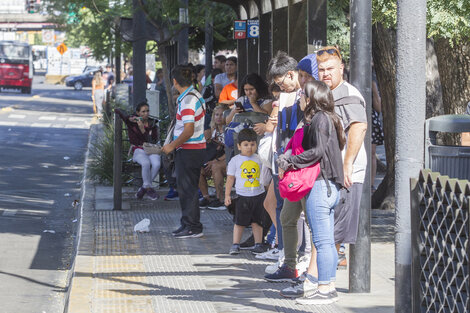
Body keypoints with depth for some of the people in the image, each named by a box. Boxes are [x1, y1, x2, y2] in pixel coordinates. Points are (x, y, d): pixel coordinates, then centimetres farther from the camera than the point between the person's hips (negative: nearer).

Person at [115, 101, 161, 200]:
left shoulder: (152, 125, 8)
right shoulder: (132, 122, 5)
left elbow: (153, 141, -4)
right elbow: (117, 110, 7)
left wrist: (142, 129, -14)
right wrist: (129, 118, -8)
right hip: (138, 150, -2)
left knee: (156, 164, -32)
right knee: (146, 163, -37)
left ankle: (144, 188, -15)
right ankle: (149, 188, -19)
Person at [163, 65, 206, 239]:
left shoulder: (188, 101, -20)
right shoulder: (196, 95, 11)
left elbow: (189, 130, -26)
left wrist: (173, 145, -16)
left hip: (189, 150, -10)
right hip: (196, 147, 10)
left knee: (188, 188, -4)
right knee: (185, 187, 17)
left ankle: (193, 227, 0)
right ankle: (187, 224, 24)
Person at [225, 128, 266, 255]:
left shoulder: (259, 159, 5)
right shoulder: (235, 160, 0)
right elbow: (230, 179, 4)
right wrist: (227, 195, 1)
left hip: (258, 195, 1)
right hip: (242, 196, -1)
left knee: (257, 221, 6)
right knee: (239, 222, 1)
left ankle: (258, 244, 14)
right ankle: (235, 245, 7)